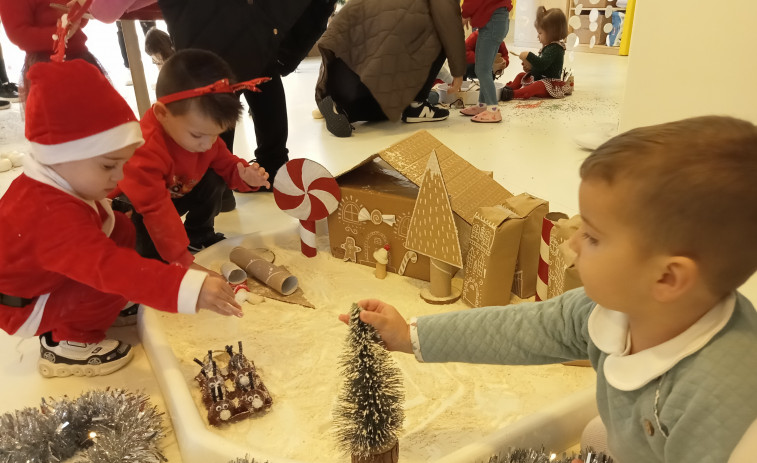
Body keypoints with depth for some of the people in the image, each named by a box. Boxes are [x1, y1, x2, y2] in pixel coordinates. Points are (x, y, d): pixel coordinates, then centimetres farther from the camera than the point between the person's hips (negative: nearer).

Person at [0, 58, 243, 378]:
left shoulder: (55, 184, -10)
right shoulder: (52, 216, -41)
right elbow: (108, 267, -53)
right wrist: (188, 289, -62)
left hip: (52, 277, 10)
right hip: (27, 307, -9)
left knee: (123, 231, -4)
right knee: (121, 276, -29)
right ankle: (66, 343, -7)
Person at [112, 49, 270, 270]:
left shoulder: (204, 132, -19)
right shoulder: (145, 150, -44)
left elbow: (225, 163, -4)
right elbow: (157, 211, -45)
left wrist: (244, 175, -30)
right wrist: (183, 260, -45)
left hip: (176, 194, 7)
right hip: (133, 204, -6)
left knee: (213, 182, -11)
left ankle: (199, 236, 8)